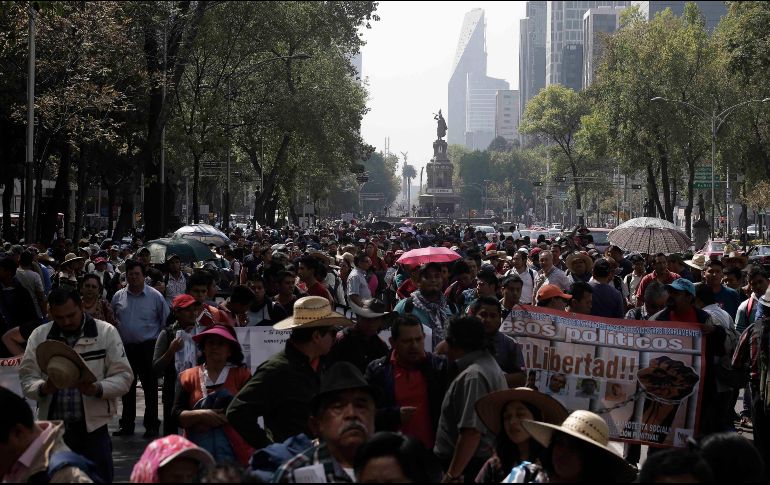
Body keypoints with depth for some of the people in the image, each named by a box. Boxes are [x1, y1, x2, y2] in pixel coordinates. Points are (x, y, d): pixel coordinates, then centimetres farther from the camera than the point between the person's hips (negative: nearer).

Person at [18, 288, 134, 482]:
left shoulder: (106, 332, 1)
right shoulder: (39, 336, 7)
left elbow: (123, 376, -2)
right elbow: (27, 378, 5)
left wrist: (97, 389, -21)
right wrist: (42, 388, -17)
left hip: (93, 428, -2)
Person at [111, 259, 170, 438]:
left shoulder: (155, 296, -2)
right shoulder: (118, 296, 7)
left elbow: (166, 321, 3)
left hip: (147, 348, -3)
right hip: (125, 348, 4)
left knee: (150, 388, -1)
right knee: (127, 388, 11)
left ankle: (151, 426, 5)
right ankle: (126, 425, 19)